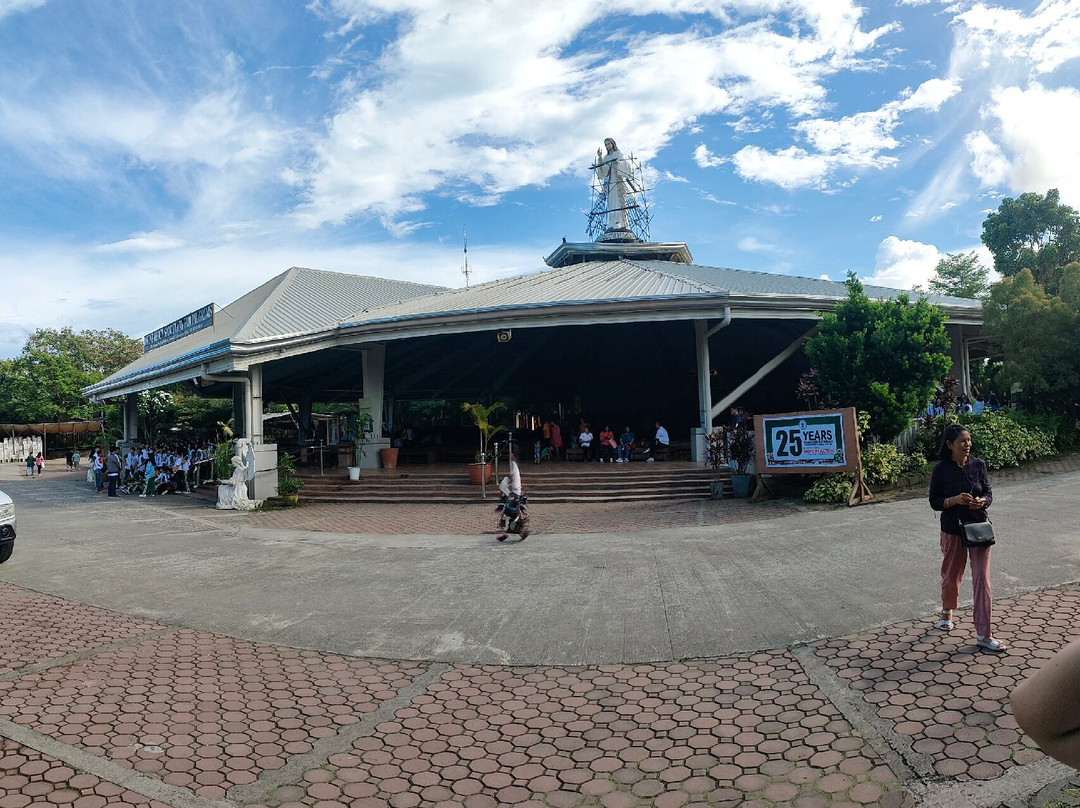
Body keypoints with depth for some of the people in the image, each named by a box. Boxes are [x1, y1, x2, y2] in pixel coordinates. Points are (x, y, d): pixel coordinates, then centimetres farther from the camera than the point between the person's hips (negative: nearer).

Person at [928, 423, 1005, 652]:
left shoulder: (978, 465, -2)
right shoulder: (941, 469, -8)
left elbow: (989, 493, 3)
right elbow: (934, 502, -6)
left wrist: (982, 501, -19)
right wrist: (955, 500, -23)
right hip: (953, 530, -1)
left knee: (982, 579, -3)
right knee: (951, 576, 14)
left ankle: (984, 635, 2)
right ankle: (947, 611, 44)